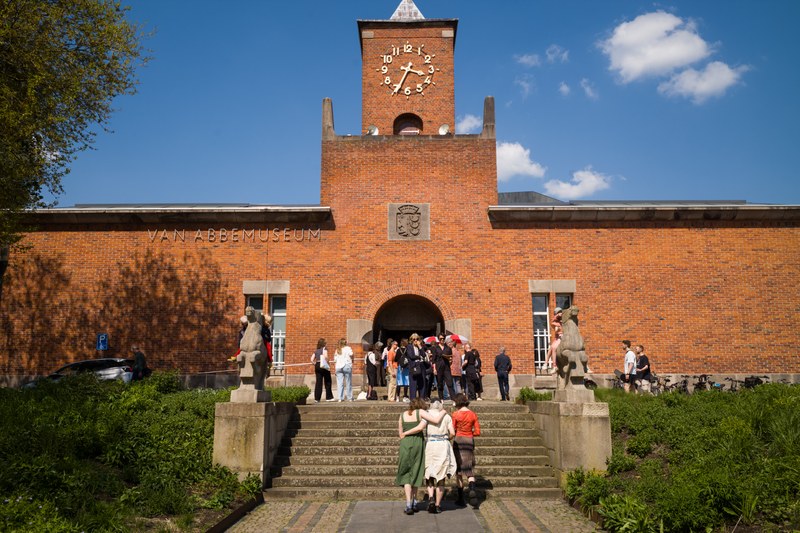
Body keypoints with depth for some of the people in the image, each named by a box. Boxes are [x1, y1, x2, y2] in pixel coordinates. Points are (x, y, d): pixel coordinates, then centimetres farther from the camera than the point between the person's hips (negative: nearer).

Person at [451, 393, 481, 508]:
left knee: (459, 470, 8)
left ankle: (461, 499, 11)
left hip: (458, 441, -2)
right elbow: (477, 432, 3)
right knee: (470, 469, 9)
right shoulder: (473, 414, 2)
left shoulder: (456, 414, -7)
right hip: (470, 441, 2)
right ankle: (472, 489, -20)